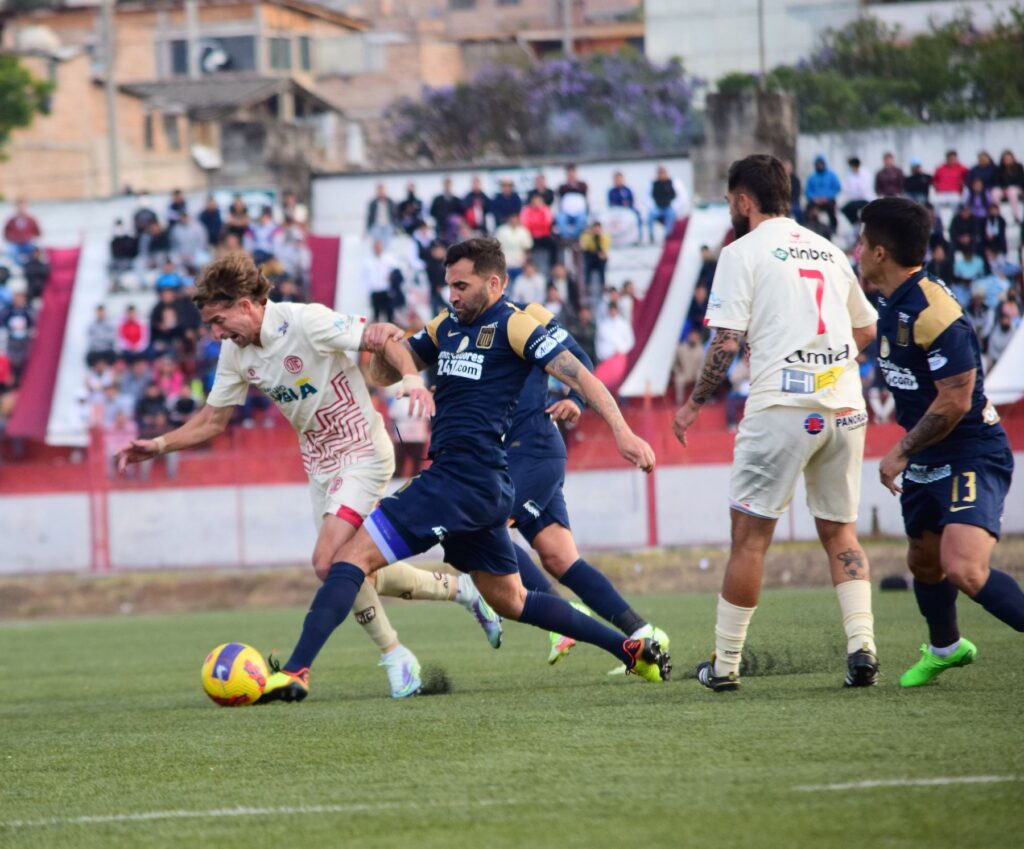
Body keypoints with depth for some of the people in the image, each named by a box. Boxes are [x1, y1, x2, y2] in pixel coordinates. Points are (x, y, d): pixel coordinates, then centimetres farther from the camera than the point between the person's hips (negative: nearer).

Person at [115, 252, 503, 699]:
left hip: (362, 452, -8)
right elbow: (213, 419, 10)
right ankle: (459, 589, 31)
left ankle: (395, 657, -7)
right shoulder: (236, 352, 0)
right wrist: (159, 445, -4)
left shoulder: (307, 321, -22)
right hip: (319, 464, 8)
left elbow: (385, 337, -24)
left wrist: (412, 379, -42)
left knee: (329, 561, -22)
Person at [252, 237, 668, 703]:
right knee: (511, 602, 20)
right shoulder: (448, 325, 18)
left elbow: (580, 376, -11)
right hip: (480, 489, 10)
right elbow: (386, 372, 23)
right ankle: (632, 649, 26)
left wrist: (621, 430, -24)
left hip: (466, 482, -10)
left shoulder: (512, 325, -6)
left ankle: (295, 672, -24)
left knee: (353, 556, -15)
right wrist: (382, 345, -1)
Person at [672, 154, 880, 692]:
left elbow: (726, 343, -7)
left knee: (750, 535, 1)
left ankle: (725, 664, 5)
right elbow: (866, 331, 24)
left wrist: (694, 403, 5)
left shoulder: (743, 252, -1)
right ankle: (861, 647, -3)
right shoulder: (829, 251, 16)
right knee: (839, 531, 14)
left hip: (782, 407, -5)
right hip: (846, 407, 5)